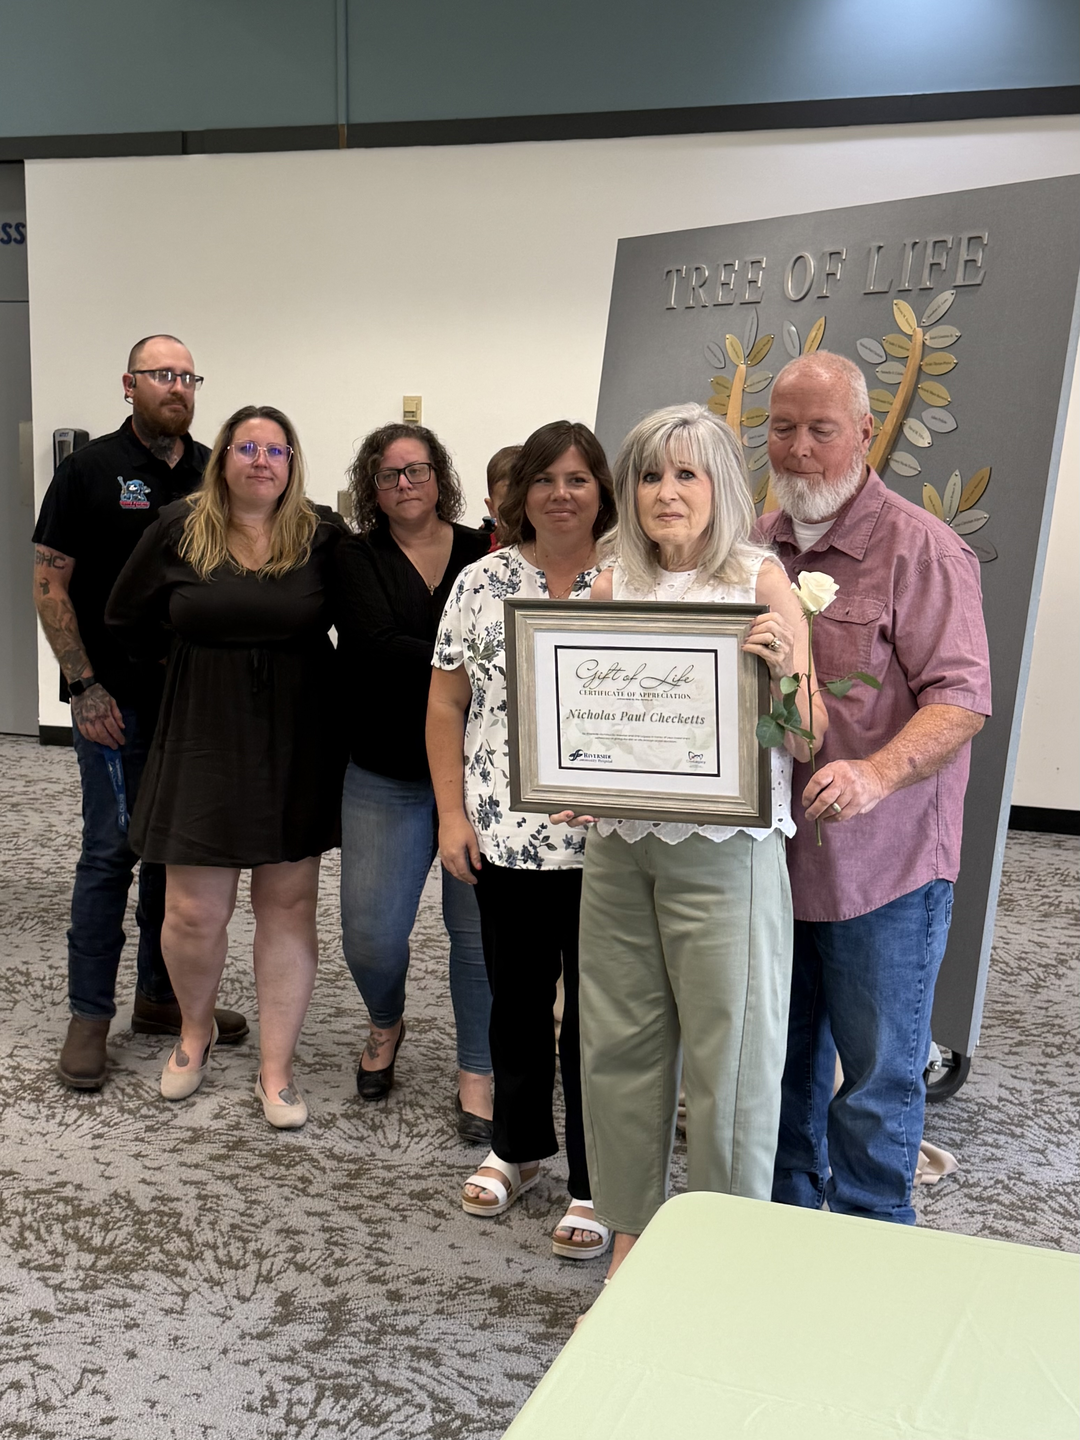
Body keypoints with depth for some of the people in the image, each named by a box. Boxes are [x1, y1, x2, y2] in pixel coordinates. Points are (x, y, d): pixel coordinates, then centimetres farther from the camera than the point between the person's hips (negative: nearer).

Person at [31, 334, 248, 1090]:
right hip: (117, 700, -4)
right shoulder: (89, 470, -2)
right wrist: (85, 686, -11)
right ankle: (89, 1017, 11)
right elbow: (50, 583, -5)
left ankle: (164, 995, 26)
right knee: (111, 850, -1)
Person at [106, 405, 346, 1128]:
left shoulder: (324, 537, -3)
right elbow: (128, 620, 10)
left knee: (288, 906, 6)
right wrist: (202, 658, 8)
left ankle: (277, 1069, 18)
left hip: (299, 748, 0)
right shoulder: (179, 530, 0)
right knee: (195, 911, 4)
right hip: (203, 742, 1)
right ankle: (196, 1031, 34)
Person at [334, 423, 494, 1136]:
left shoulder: (485, 553, 5)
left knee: (480, 928, 2)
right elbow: (377, 647, -13)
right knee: (370, 934, 0)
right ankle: (386, 1025, 34)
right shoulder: (358, 559, 3)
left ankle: (478, 1071, 22)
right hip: (388, 776, 0)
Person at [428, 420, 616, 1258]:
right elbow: (447, 703, 7)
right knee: (516, 997, 16)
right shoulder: (483, 583, 5)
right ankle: (517, 1147, 37)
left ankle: (594, 1183, 21)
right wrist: (452, 814, 0)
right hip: (505, 835, 3)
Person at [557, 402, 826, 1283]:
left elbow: (806, 740, -4)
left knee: (728, 1048, 2)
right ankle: (631, 1228, 30)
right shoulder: (611, 588, 9)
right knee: (619, 1040, 11)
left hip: (723, 850, -4)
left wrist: (781, 669, -22)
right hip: (618, 845, 5)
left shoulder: (760, 580, -2)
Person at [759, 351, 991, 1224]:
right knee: (781, 1064, 18)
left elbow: (961, 699, -17)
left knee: (877, 1080, 6)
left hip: (882, 866, -5)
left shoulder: (920, 548, -11)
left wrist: (878, 773, -33)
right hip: (772, 852, 6)